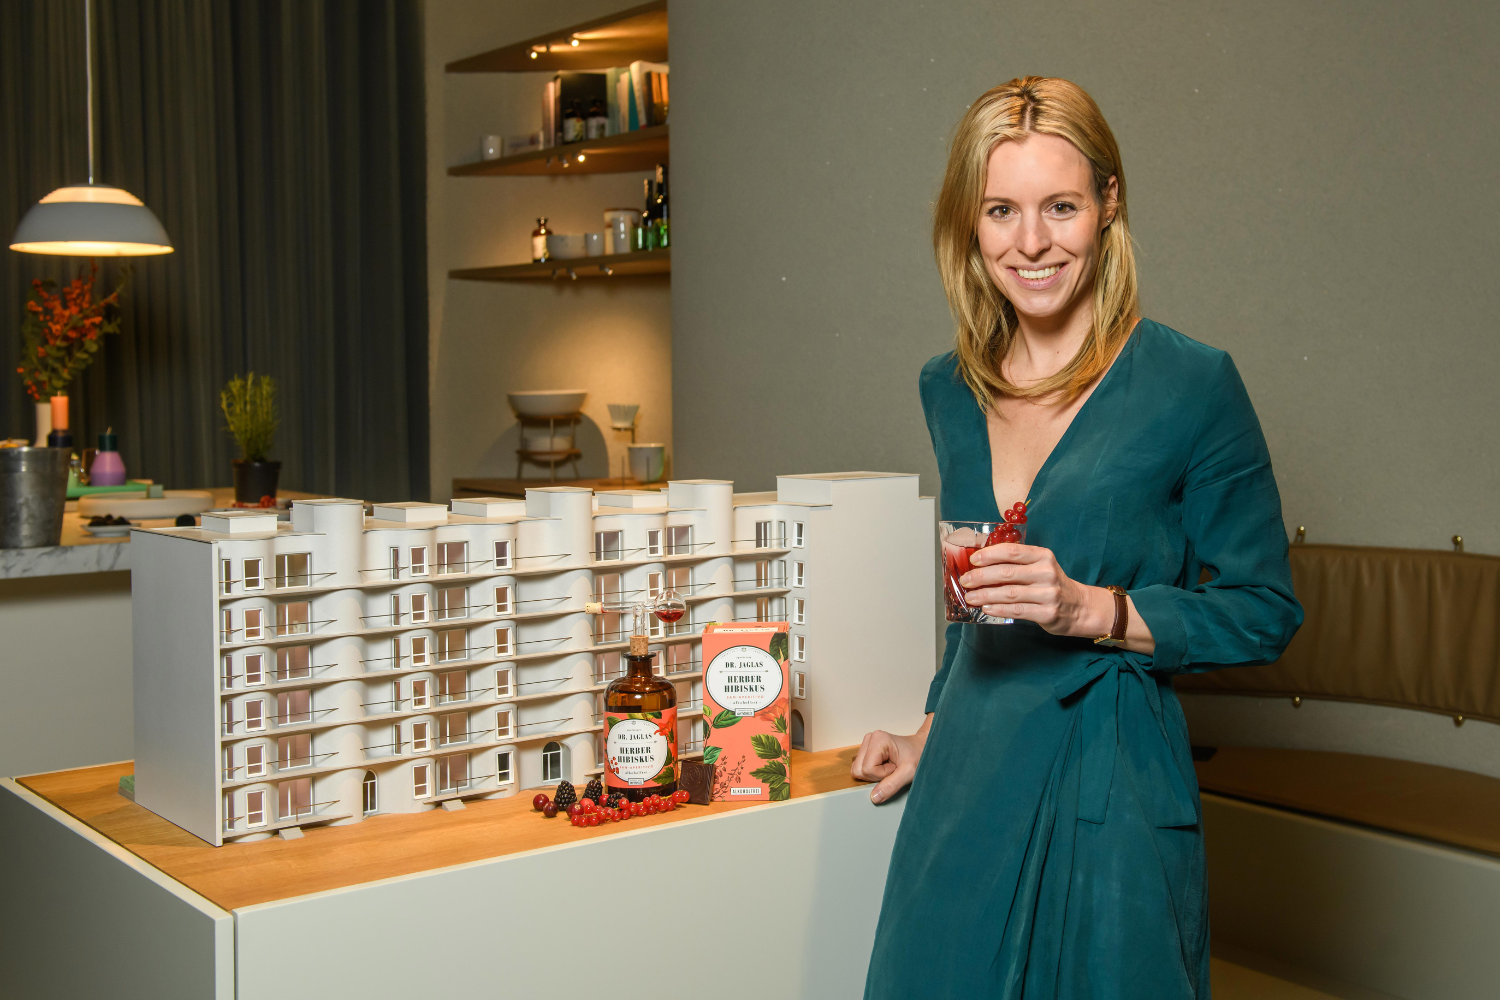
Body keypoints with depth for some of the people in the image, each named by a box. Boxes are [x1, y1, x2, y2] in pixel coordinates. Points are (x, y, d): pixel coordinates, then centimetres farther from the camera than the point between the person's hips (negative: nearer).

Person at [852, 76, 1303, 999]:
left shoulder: (1192, 384, -11)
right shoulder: (951, 389, 6)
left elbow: (1264, 612, -6)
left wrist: (1092, 609, -18)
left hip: (1109, 794, -4)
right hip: (967, 789, 5)